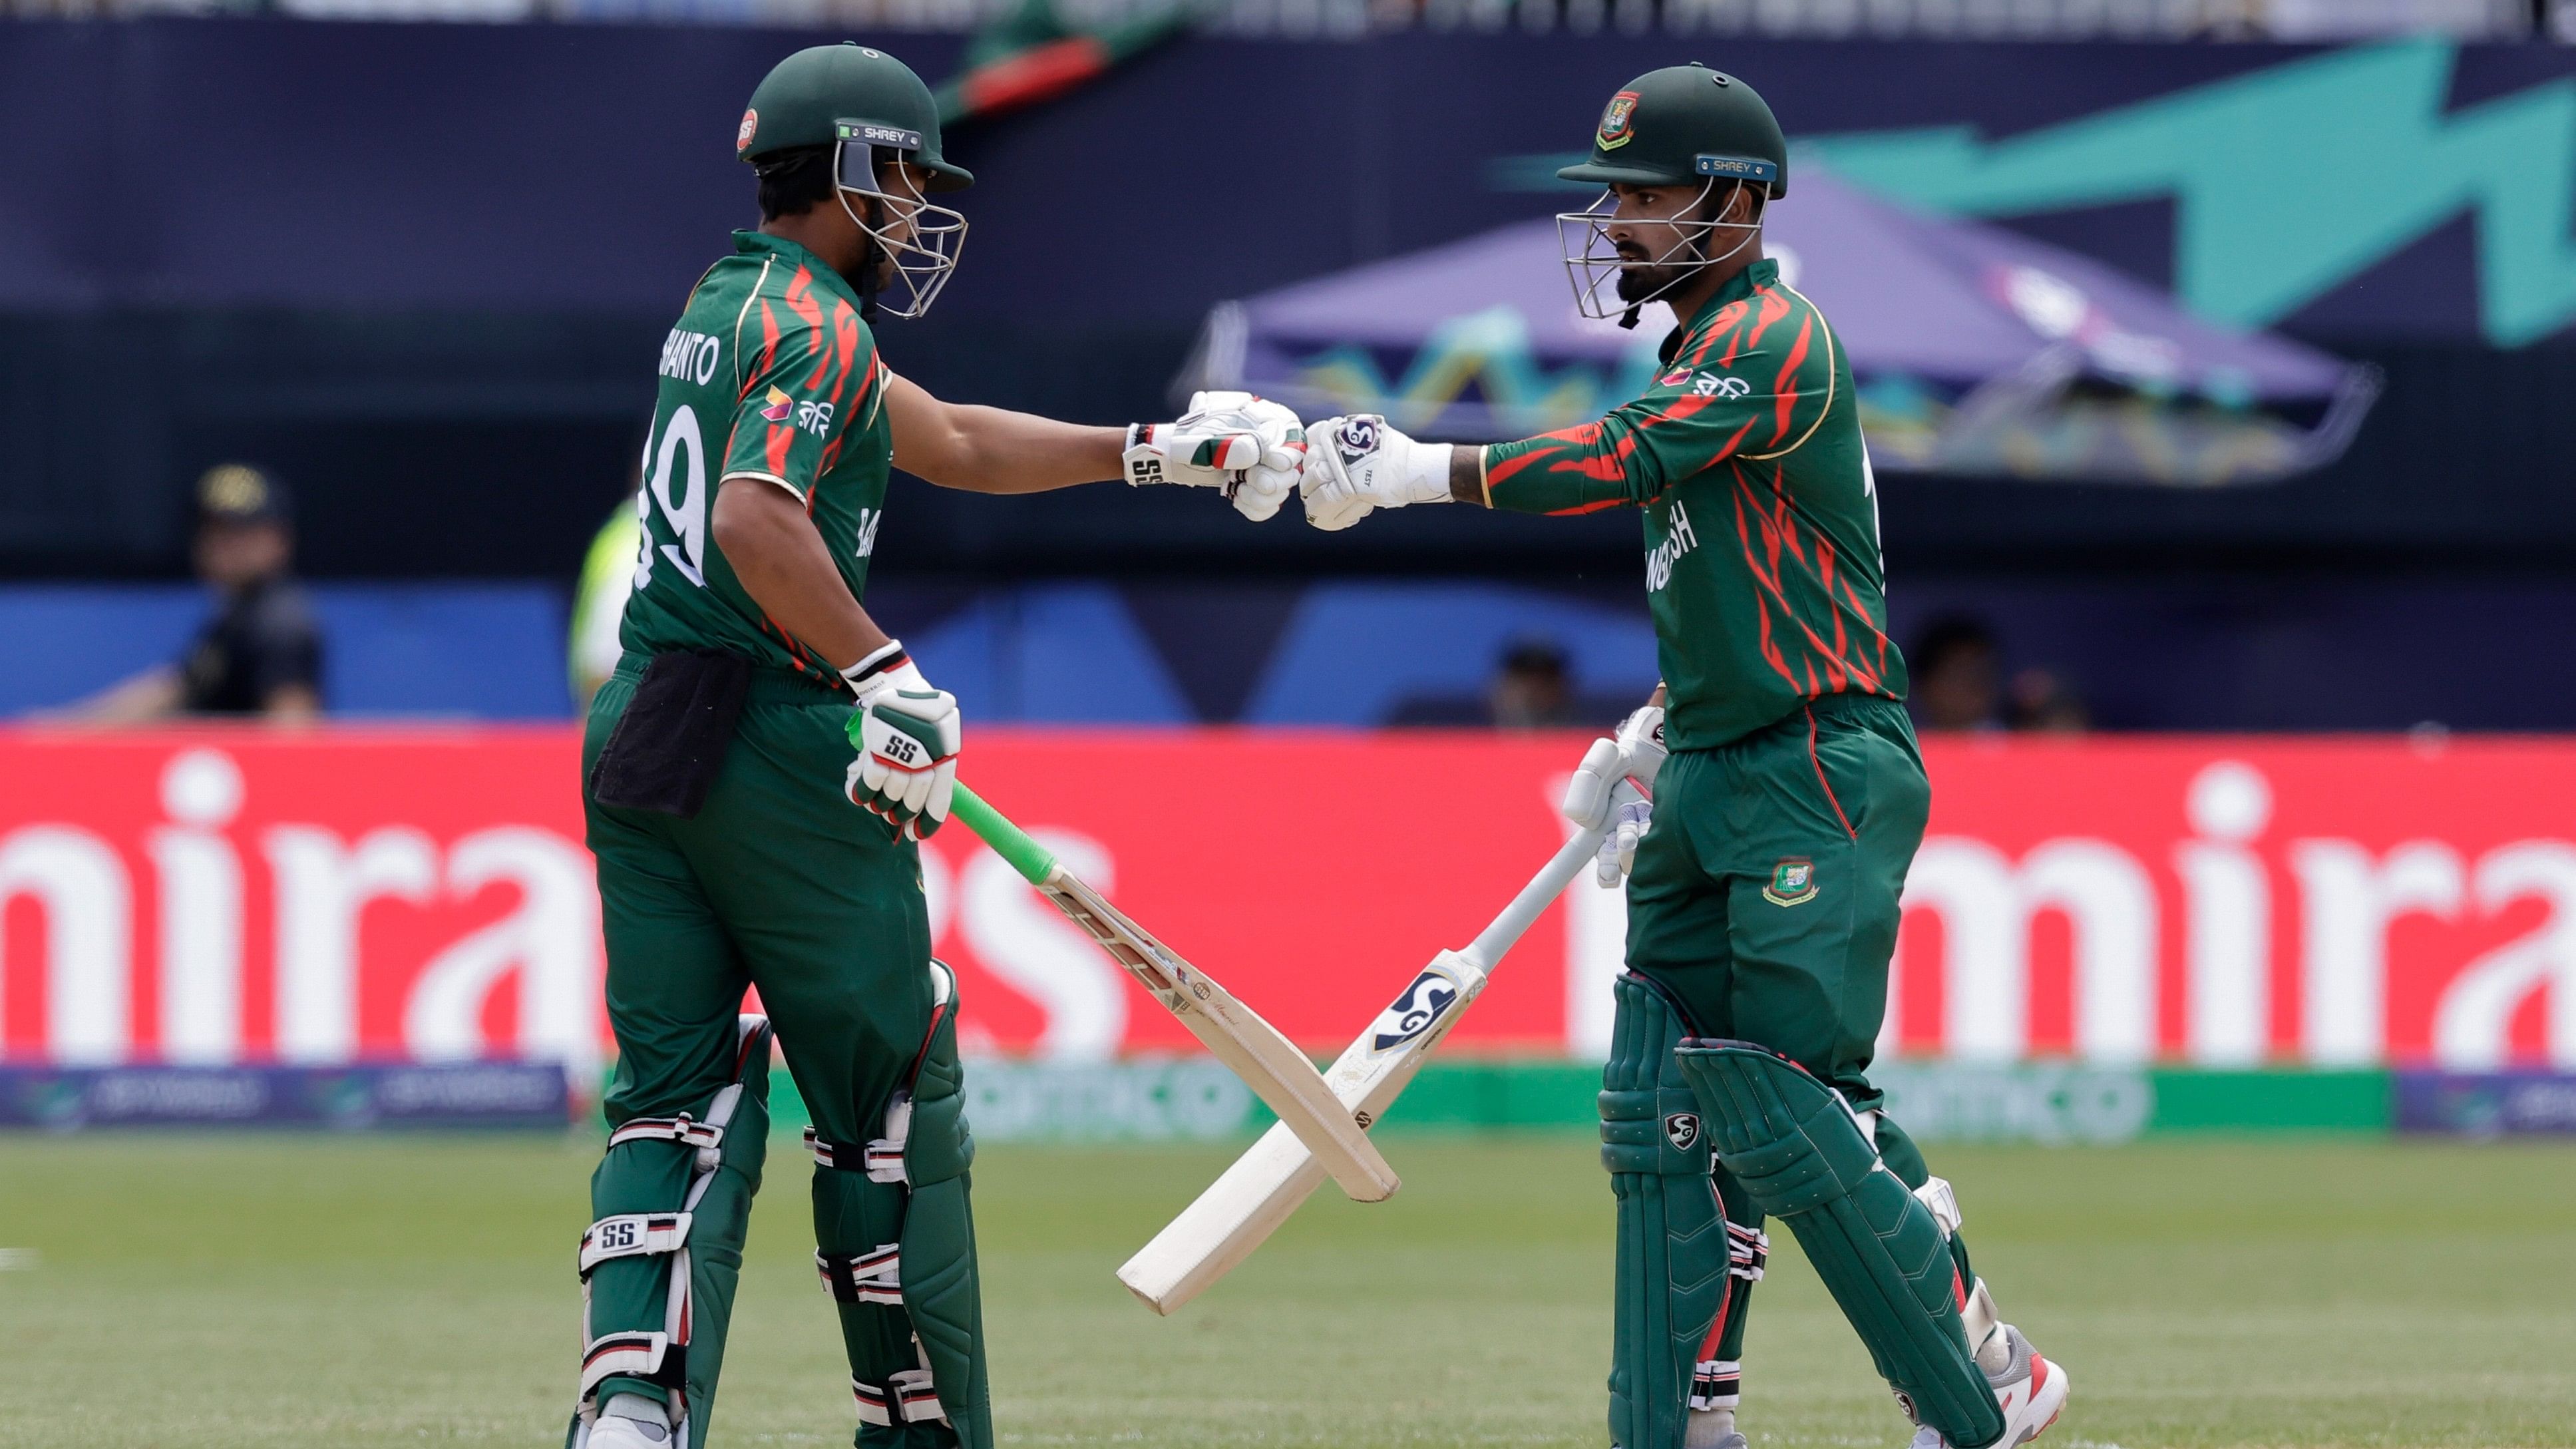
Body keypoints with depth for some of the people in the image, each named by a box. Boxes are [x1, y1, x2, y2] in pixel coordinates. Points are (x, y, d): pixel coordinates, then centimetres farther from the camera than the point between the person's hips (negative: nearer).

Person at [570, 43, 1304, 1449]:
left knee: (675, 1102, 5)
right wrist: (885, 676, -28)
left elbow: (952, 443, 29)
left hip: (637, 739, 8)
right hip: (777, 751, -8)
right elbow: (758, 518, -27)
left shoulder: (726, 307, 20)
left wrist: (1157, 450, 30)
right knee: (892, 1113, 4)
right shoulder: (817, 327, -10)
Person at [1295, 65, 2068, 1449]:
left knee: (1781, 1111, -11)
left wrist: (1414, 471, -31)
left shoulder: (1771, 339, -13)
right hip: (1715, 783, 10)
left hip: (1819, 778, -10)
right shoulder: (1706, 352, 18)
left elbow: (1624, 461, -28)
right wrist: (1651, 738, 18)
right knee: (1665, 1113, 5)